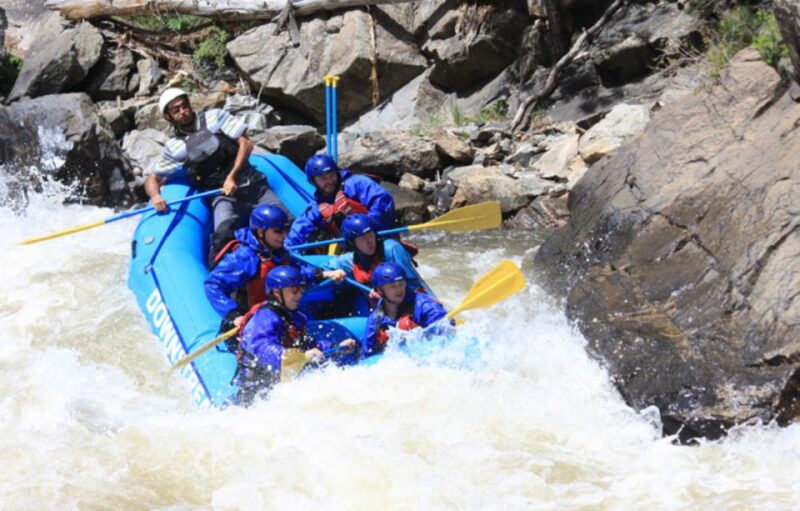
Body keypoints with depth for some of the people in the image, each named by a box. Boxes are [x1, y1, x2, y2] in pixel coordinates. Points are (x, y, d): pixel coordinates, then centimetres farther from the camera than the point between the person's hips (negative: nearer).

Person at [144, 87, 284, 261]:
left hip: (252, 185, 1)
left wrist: (232, 177, -11)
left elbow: (246, 144, 1)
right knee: (224, 233, -33)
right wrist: (155, 196, -14)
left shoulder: (215, 117, 5)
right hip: (223, 196, -1)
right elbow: (152, 178, 10)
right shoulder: (174, 148, 7)